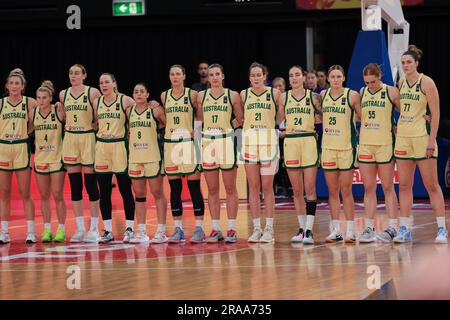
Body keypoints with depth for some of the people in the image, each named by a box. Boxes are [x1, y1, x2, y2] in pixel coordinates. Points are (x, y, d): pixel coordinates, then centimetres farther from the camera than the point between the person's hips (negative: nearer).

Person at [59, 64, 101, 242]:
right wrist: (66, 125, 7)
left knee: (90, 183, -3)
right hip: (70, 139, 4)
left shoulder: (93, 93, -5)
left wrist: (94, 125, -10)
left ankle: (94, 228, 3)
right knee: (74, 185, 4)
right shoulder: (63, 94, 8)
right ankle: (80, 228, 9)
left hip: (88, 139, -4)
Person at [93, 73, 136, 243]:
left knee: (126, 191, -1)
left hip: (120, 146, -4)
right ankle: (108, 231, 10)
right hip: (101, 147, 4)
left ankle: (129, 229, 5)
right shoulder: (97, 102, 9)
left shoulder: (125, 100, -4)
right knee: (104, 192, 4)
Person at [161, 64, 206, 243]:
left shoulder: (192, 95, -2)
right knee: (174, 188, 4)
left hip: (189, 143, -4)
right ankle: (178, 229, 8)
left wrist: (197, 130, -8)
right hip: (170, 144, 4)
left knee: (194, 187, -4)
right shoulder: (164, 96, 10)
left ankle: (199, 228, -1)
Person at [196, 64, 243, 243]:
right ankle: (216, 229, 10)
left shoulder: (233, 95, 1)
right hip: (207, 142, 3)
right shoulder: (201, 96, 8)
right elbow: (199, 118, 15)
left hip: (227, 142, -3)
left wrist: (229, 126, -3)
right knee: (212, 190, 5)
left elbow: (241, 119, 8)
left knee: (230, 188, 0)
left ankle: (231, 229, 2)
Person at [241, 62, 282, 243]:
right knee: (253, 186, 3)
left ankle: (269, 228, 2)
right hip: (249, 139, 2)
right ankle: (256, 228, 7)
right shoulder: (244, 94, 6)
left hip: (268, 140, -2)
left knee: (267, 186, -2)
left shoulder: (274, 93, 2)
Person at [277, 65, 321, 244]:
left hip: (309, 141, -2)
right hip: (290, 142, 2)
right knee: (297, 190, 6)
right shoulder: (284, 97, 8)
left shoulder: (312, 97, 3)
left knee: (309, 189, -7)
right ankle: (302, 228, 14)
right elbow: (277, 119, 12)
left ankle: (309, 230, -8)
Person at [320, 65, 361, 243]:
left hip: (346, 147, -4)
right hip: (327, 147, 4)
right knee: (332, 191, 5)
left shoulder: (352, 96, -4)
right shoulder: (323, 95, 8)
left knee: (346, 190, -4)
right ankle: (336, 230, 10)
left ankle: (350, 230, 1)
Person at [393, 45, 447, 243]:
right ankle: (405, 229, 7)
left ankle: (442, 229, 1)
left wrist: (432, 140, -15)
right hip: (402, 137, 6)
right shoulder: (400, 83, 10)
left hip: (422, 137, -6)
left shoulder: (426, 82, -7)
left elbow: (435, 113, -10)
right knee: (404, 186, 4)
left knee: (432, 185, -3)